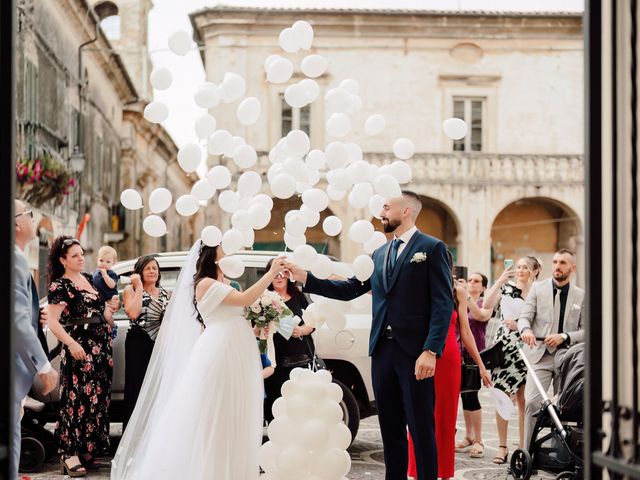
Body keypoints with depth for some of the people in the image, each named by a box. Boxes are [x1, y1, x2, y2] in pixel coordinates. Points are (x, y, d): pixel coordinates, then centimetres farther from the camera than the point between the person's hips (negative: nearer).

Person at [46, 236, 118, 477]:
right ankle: (70, 453, -9)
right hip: (80, 349, -8)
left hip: (101, 347, 8)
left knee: (99, 397, 8)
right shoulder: (60, 286, -7)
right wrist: (71, 343, -24)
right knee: (78, 399, -11)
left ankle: (88, 449, 16)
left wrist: (110, 308, 5)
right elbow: (53, 322, -14)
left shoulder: (89, 279, 15)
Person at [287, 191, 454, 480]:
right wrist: (306, 278, 6)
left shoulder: (432, 248, -4)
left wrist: (430, 351, -18)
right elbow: (349, 289, 15)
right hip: (382, 350, 7)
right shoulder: (379, 254, 18)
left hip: (415, 352, -7)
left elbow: (443, 304, -10)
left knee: (421, 429, -2)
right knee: (390, 428, 11)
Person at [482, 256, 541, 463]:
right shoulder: (506, 288, 8)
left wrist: (519, 325, -11)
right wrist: (501, 279, -11)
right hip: (504, 347, 1)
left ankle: (523, 448, 7)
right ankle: (502, 447, 7)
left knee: (523, 400, 0)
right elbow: (486, 305, -8)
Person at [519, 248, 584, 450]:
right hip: (540, 355, -1)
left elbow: (585, 331, 5)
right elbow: (524, 316, 0)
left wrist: (564, 337, -13)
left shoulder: (581, 296, 8)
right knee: (532, 401, -15)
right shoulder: (538, 288, 7)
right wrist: (526, 329, -24)